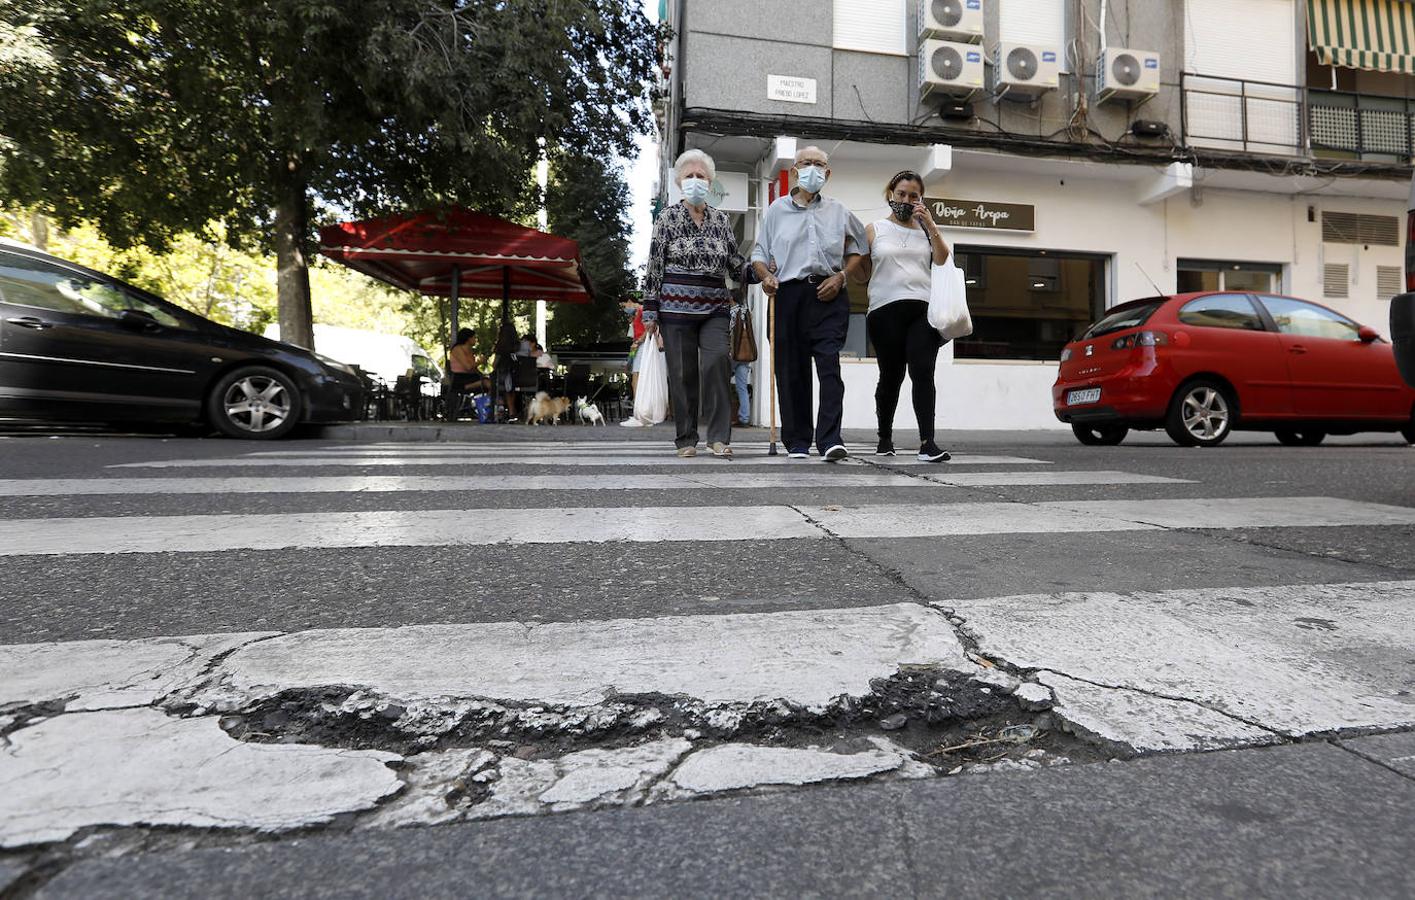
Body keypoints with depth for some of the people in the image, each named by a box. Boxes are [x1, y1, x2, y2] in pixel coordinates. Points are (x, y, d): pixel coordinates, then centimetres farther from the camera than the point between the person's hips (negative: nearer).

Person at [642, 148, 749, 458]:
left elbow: (734, 262, 19)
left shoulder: (721, 219, 14)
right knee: (682, 372, 0)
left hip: (715, 307, 2)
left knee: (716, 362, -17)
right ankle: (686, 439, 11)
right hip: (677, 306, -2)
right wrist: (650, 310, -3)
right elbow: (654, 266, 2)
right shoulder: (668, 217, 5)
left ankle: (719, 436, -13)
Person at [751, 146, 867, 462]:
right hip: (789, 294, 0)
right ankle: (796, 442, 6)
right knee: (791, 370, -1)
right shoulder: (777, 210, 16)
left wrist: (841, 276, 3)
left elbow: (857, 249, 22)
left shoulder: (838, 211, 18)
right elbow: (759, 253, 15)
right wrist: (765, 276, -7)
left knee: (830, 364, -14)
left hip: (829, 295, 0)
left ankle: (830, 440, -19)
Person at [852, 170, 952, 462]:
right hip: (885, 310, -1)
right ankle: (885, 437, 22)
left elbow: (943, 261, 4)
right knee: (890, 377, 5)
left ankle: (927, 442, -17)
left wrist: (930, 224, -3)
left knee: (923, 373, -14)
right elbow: (862, 273, 11)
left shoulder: (926, 230, 19)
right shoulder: (875, 230, 14)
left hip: (922, 310, 1)